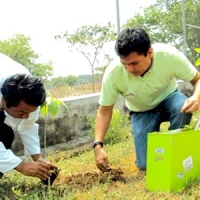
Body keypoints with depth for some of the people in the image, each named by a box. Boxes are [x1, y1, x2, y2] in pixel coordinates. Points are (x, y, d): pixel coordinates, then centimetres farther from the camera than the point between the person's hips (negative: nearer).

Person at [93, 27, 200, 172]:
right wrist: (98, 145, -30)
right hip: (141, 112, 0)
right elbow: (104, 111, -18)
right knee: (146, 164, -16)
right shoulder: (113, 74, -31)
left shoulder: (170, 56, -33)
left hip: (168, 98, 0)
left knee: (183, 108, -37)